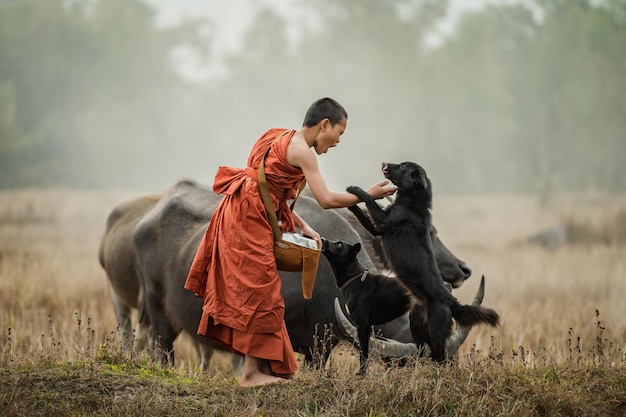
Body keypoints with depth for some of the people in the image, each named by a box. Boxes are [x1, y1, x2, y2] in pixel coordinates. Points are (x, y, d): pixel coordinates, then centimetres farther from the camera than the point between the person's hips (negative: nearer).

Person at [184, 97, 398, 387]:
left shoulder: (283, 141, 17)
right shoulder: (301, 151, -12)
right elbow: (326, 200, -17)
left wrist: (303, 227, 9)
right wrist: (369, 194, -7)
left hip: (245, 217, 10)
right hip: (249, 219, -10)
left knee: (255, 292, 12)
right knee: (259, 290, -6)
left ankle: (260, 367, 16)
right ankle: (252, 372, -3)